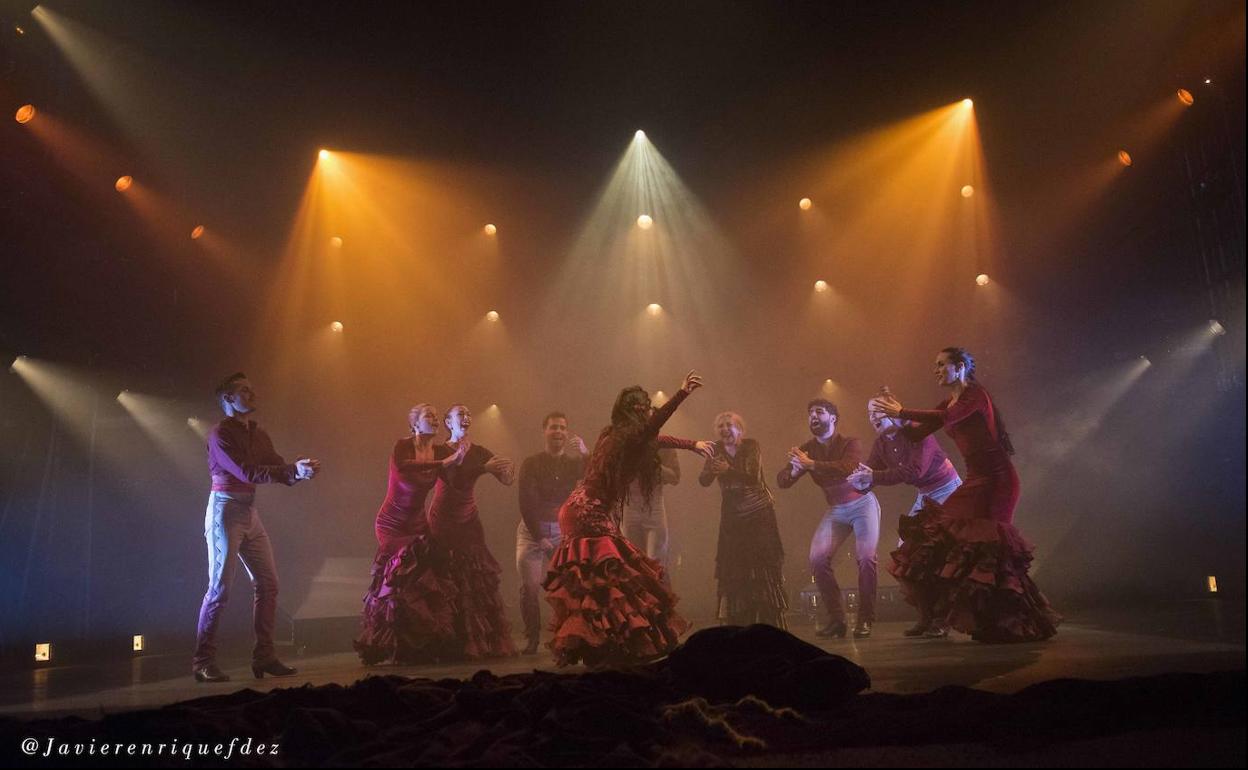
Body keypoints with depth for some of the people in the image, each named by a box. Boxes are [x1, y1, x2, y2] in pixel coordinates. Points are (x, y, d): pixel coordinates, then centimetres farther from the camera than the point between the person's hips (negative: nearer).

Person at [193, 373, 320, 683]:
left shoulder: (258, 434, 13)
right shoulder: (220, 433, -9)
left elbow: (280, 469, 9)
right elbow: (246, 472, -20)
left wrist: (299, 469, -14)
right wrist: (294, 470, -23)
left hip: (250, 512, 7)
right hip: (225, 510, -7)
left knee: (268, 583, 5)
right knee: (220, 587, -5)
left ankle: (264, 657, 12)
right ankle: (202, 662, 5)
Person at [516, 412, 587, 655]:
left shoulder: (575, 462, 7)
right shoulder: (531, 464, 2)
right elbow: (526, 503, -4)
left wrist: (585, 452, -21)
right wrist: (539, 536, -11)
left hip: (563, 531, 1)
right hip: (532, 530, -1)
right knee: (530, 586, -8)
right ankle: (532, 639, 5)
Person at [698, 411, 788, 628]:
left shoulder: (751, 446, -8)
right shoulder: (717, 451, 2)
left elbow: (754, 476, -22)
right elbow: (703, 481, -9)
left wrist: (728, 470, -38)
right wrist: (712, 470, -31)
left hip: (759, 512, -3)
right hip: (732, 515, 3)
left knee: (763, 564, -6)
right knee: (733, 568, 0)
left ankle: (772, 624, 2)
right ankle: (738, 624, 8)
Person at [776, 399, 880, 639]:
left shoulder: (850, 443, -15)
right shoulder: (806, 450, -3)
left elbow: (847, 468, -36)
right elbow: (781, 481, -11)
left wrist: (811, 464, -38)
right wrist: (794, 470, -33)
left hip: (862, 503, -3)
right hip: (835, 510, 4)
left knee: (865, 557, -21)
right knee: (817, 558, -14)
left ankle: (865, 619, -6)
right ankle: (836, 618, -3)